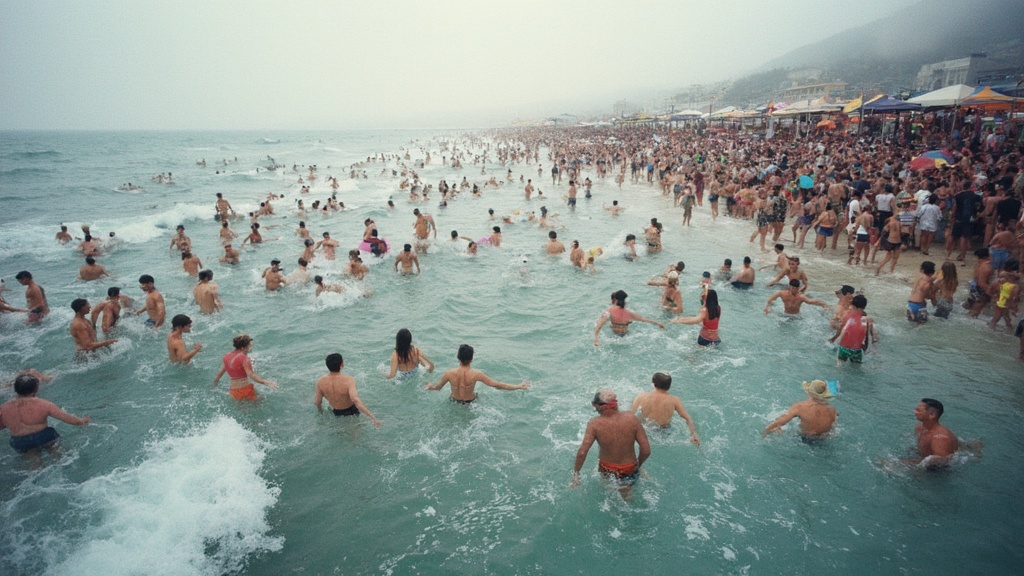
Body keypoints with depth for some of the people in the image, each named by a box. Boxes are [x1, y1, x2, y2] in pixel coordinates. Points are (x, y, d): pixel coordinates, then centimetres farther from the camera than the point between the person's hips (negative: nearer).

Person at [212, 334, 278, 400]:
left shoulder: (227, 356, 10)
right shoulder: (244, 358, -12)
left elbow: (221, 372, 24)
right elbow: (251, 375, -21)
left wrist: (216, 380, 43)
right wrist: (265, 382, -26)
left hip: (233, 391, 7)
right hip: (245, 389, -7)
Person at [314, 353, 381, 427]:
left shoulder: (320, 382, -21)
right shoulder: (348, 380, -33)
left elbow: (317, 403, -8)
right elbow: (355, 400, -45)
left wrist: (320, 411, 16)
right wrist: (372, 417, -46)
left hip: (336, 413, 5)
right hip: (351, 411, -5)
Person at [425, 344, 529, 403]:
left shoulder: (449, 373, -25)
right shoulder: (476, 374, -30)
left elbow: (437, 387, -8)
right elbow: (496, 385, -26)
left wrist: (430, 386, 17)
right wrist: (519, 387, -19)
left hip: (455, 402, 2)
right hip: (471, 403, -1)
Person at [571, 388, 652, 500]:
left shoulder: (594, 424, -24)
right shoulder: (631, 418, -20)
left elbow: (582, 453, -27)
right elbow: (646, 451, -16)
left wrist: (575, 473, -11)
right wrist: (638, 465, 3)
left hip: (607, 471, 0)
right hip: (629, 471, 0)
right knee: (627, 497, 29)